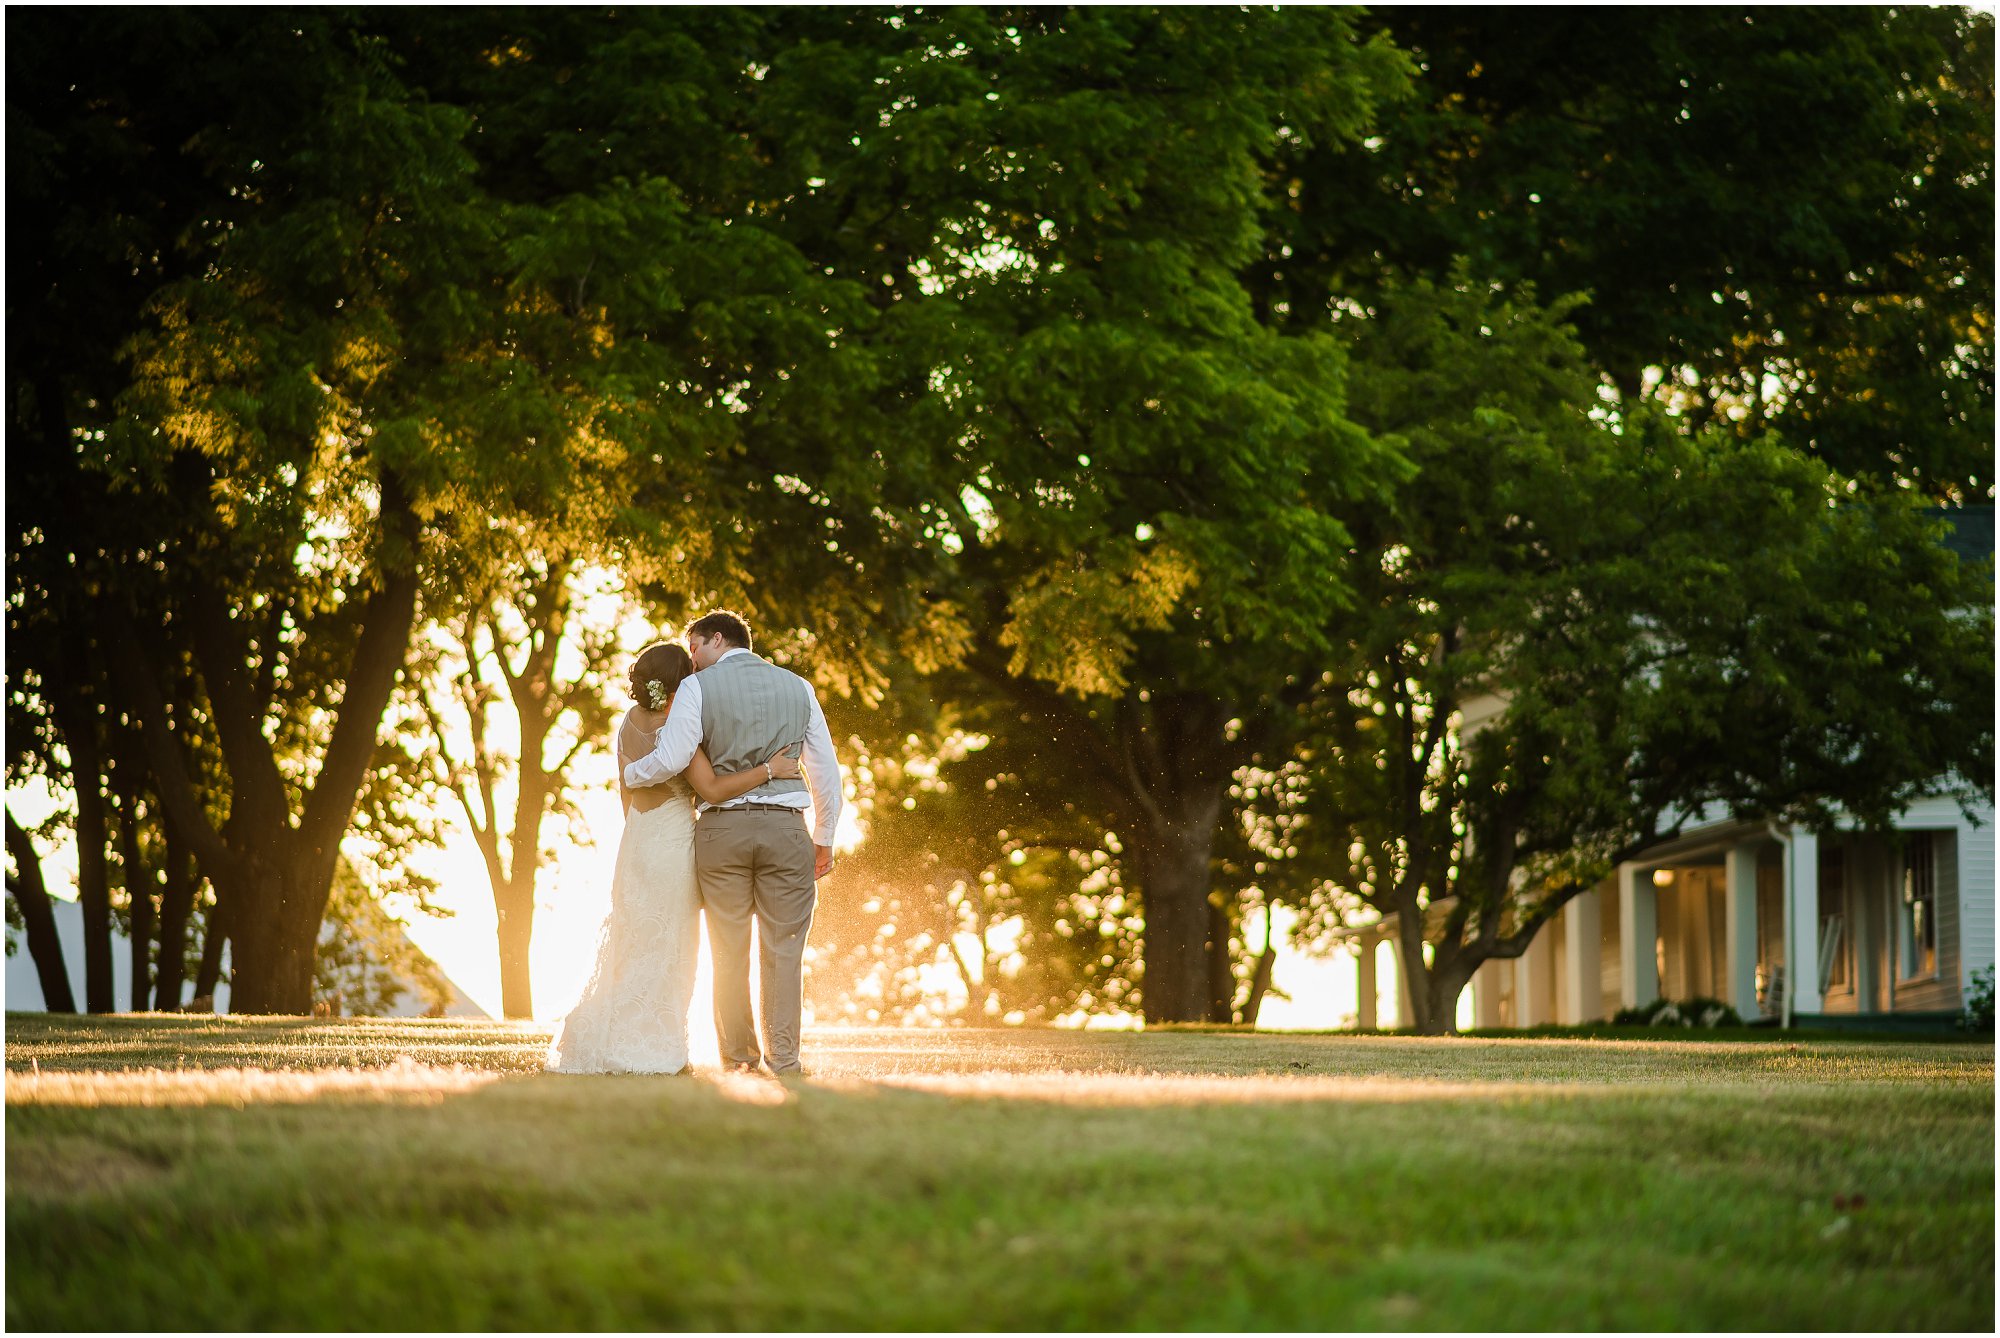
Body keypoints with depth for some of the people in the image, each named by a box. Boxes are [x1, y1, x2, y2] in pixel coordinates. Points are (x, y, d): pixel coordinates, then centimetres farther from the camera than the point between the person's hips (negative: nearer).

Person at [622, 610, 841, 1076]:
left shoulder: (698, 687, 0)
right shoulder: (798, 687, 11)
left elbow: (671, 758, -12)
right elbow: (825, 769, 11)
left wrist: (629, 773, 8)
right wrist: (824, 839, 19)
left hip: (722, 827, -1)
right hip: (785, 828, 1)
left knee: (729, 954, 8)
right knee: (783, 952, 3)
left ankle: (738, 1061, 12)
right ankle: (784, 1062, -2)